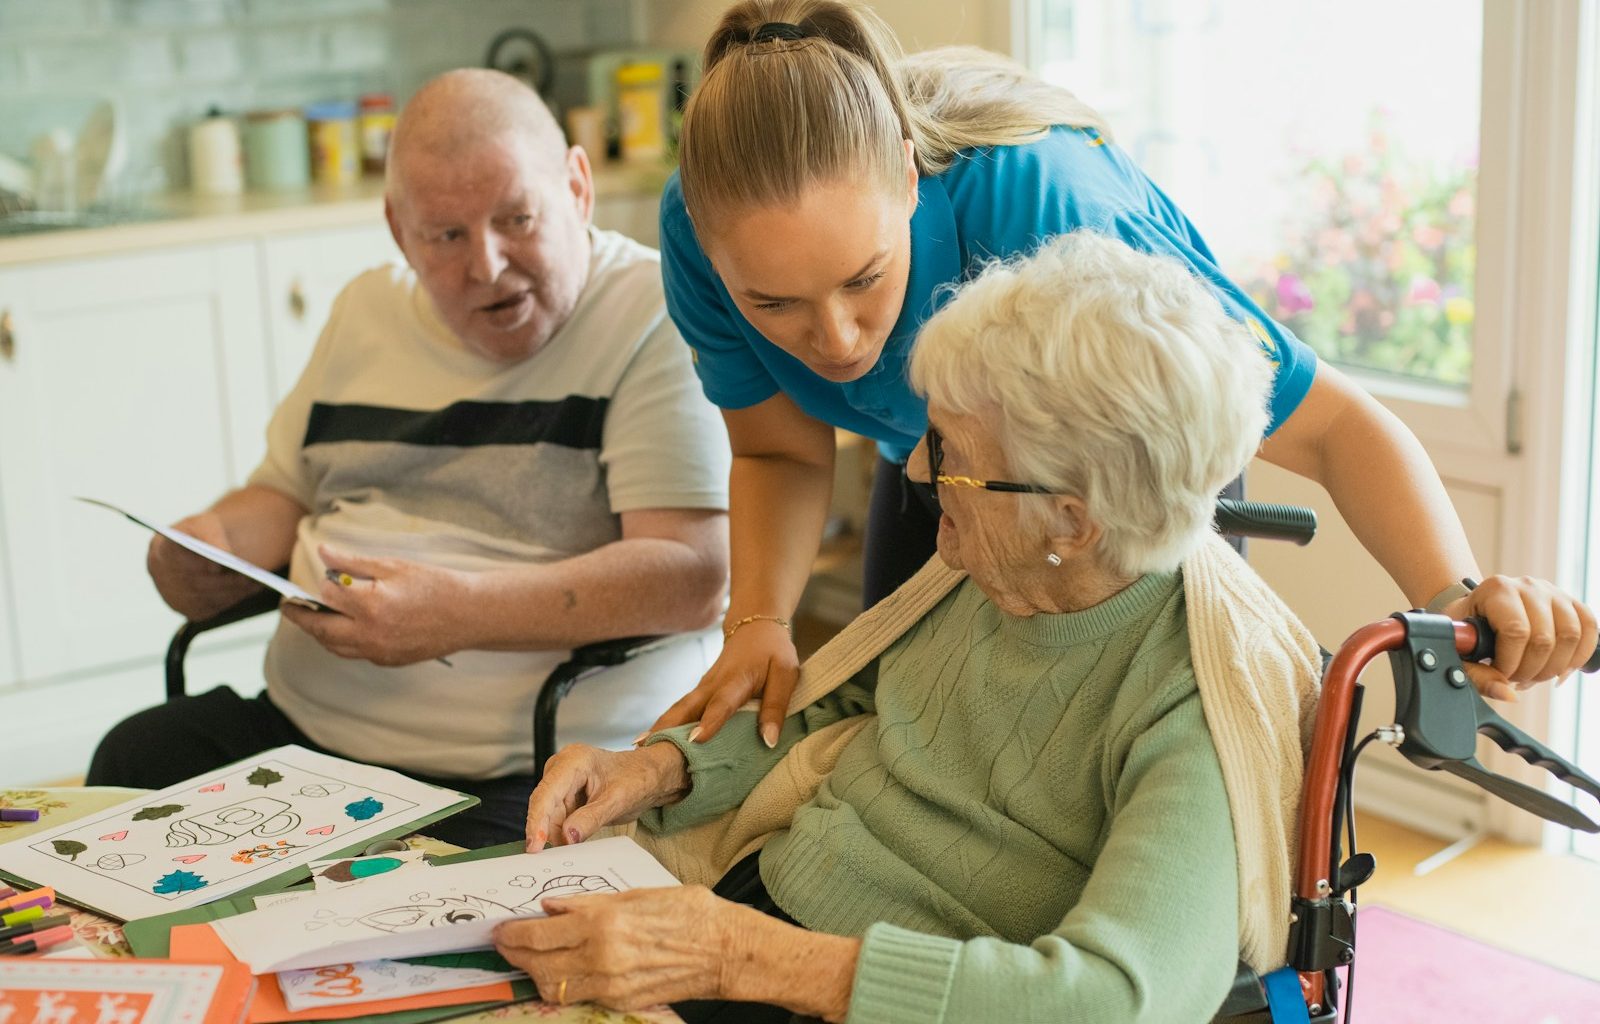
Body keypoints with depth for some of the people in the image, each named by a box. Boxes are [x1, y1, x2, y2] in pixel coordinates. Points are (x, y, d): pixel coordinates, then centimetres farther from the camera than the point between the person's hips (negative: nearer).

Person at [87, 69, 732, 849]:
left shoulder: (656, 318, -8)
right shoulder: (369, 311, 15)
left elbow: (695, 577, -18)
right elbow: (285, 493, 27)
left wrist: (462, 613, -26)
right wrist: (209, 543, 3)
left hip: (527, 777, -6)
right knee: (132, 761, -15)